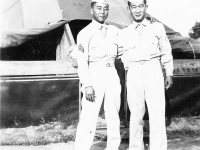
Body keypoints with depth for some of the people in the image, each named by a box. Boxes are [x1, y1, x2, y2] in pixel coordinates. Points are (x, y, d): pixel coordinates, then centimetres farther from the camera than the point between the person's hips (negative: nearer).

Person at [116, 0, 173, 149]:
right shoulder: (124, 33, 12)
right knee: (136, 114, 3)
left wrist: (169, 73, 8)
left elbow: (166, 52, 13)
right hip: (134, 74, 1)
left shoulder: (157, 27, 10)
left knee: (157, 113, -6)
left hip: (153, 71, -1)